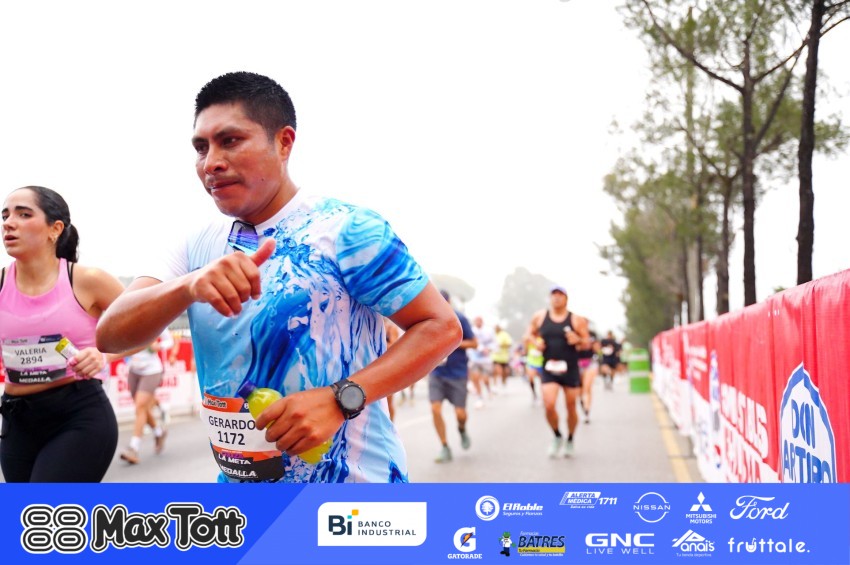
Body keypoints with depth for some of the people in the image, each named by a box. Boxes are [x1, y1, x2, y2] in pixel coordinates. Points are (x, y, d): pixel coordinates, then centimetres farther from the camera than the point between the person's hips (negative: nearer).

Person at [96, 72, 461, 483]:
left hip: (351, 481, -5)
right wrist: (188, 286, -28)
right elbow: (110, 335, -9)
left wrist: (342, 398, -26)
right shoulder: (199, 247, 1)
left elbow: (440, 326, -13)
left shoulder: (346, 230, -13)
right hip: (238, 481, 5)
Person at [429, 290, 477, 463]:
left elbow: (474, 343, -4)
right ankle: (445, 448, 5)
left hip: (457, 373, -2)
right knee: (435, 409, -10)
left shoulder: (460, 319, -9)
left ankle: (462, 429, 36)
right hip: (436, 372, 2)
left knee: (460, 413, 0)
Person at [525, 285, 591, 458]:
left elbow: (587, 343, 4)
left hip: (570, 370, 0)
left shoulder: (576, 320, -1)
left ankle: (570, 440, 30)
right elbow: (529, 335, 15)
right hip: (549, 369, 0)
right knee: (549, 405, -14)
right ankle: (557, 436, 12)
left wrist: (578, 340, -17)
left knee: (571, 407, 7)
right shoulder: (539, 317, 3)